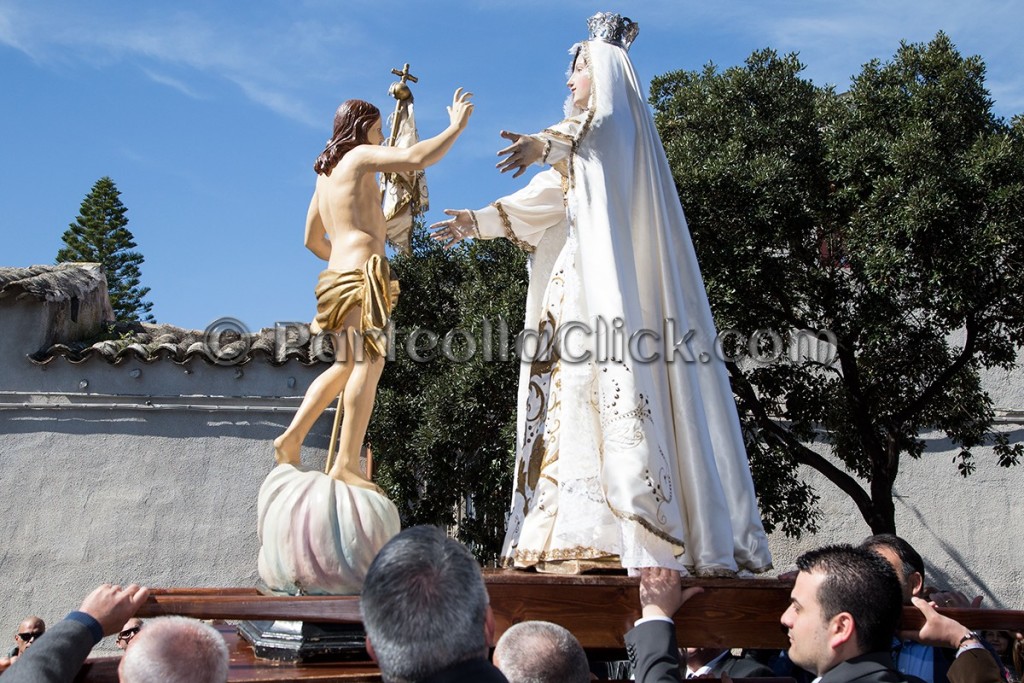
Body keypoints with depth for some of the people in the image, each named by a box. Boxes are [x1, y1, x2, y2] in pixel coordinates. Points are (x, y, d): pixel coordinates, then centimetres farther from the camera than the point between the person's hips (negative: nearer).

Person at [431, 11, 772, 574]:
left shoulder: (616, 113, 3)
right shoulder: (583, 132, 30)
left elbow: (595, 128, -21)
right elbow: (544, 198, 29)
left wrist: (547, 144, -42)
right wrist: (476, 222, 28)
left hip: (613, 269, -9)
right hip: (580, 277, 9)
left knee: (611, 369, -20)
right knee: (576, 386, -1)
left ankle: (646, 534, -25)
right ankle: (581, 530, -5)